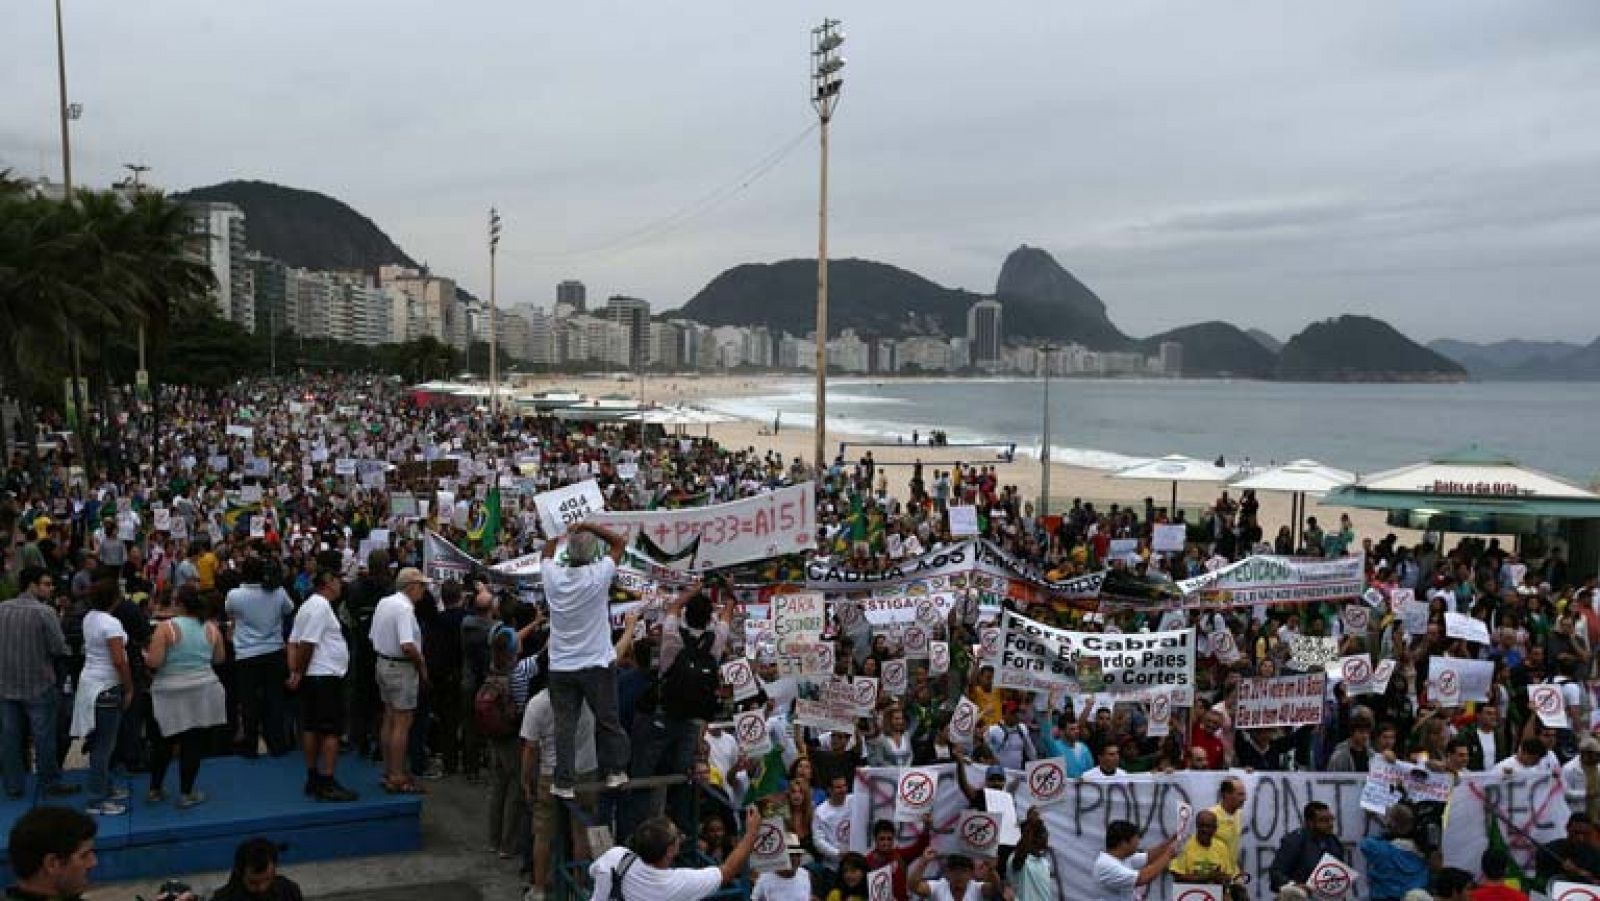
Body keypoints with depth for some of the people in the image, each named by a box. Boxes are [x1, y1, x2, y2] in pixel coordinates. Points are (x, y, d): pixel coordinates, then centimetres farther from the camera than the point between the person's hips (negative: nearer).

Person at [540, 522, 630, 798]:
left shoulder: (553, 576, -7)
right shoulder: (599, 575, -15)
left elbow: (547, 553, 16)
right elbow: (620, 542, -2)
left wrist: (562, 532, 23)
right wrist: (589, 527, -1)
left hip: (560, 667, 2)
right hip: (597, 664, -2)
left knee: (564, 725, 5)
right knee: (608, 720, 12)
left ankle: (563, 783, 7)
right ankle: (615, 771, 19)